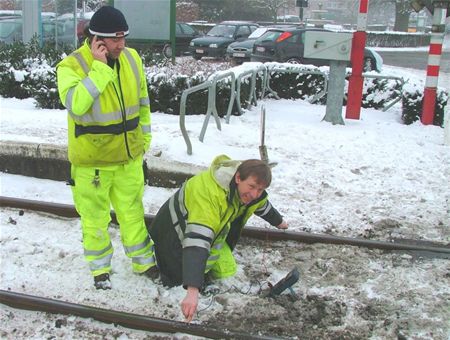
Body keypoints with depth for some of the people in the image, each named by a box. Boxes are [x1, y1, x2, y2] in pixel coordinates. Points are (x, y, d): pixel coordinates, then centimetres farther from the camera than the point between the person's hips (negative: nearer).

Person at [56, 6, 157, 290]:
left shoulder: (132, 59, -2)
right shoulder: (71, 66, -18)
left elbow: (143, 101, 11)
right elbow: (75, 105, -36)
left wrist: (144, 137, 16)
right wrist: (100, 68, -33)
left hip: (128, 157, 4)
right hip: (91, 161, -4)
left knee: (133, 212, 19)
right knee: (95, 218, 11)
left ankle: (143, 260, 36)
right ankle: (100, 268, 32)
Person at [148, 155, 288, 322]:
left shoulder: (252, 191, -14)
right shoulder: (209, 192, -43)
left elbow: (263, 206, 12)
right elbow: (197, 240, -53)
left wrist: (279, 222, 32)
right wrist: (192, 291, -60)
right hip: (179, 231, -7)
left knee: (227, 272, 3)